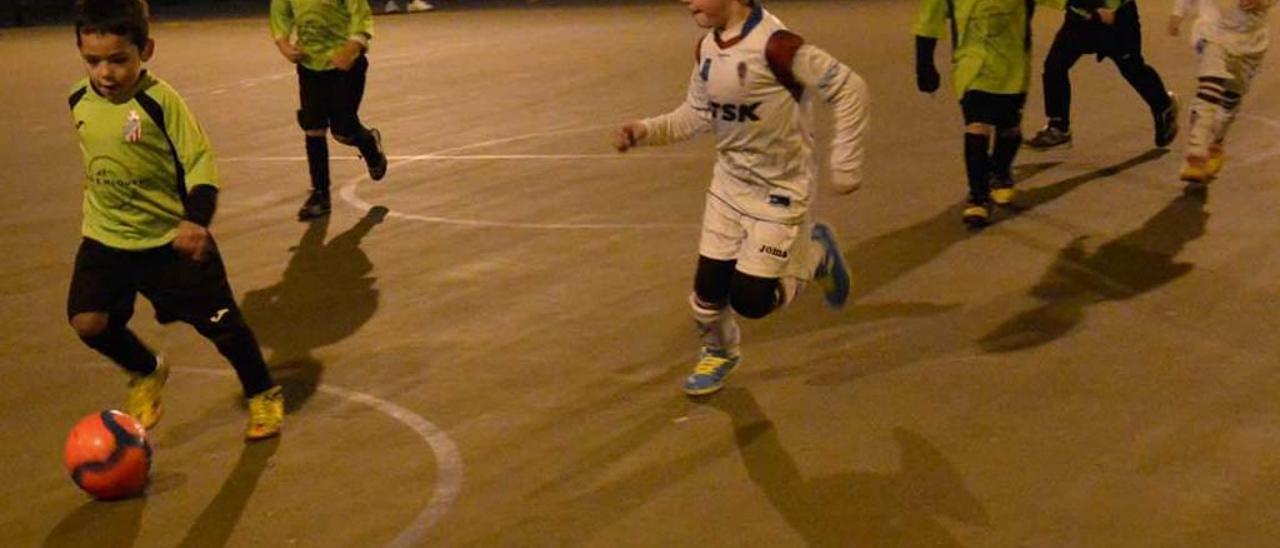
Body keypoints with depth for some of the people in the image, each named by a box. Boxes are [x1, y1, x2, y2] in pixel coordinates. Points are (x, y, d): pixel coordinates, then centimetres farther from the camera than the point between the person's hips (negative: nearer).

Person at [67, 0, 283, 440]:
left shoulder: (160, 101, -18)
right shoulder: (79, 101, -2)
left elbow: (200, 163, -18)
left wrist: (196, 220, -31)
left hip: (170, 238, -4)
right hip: (106, 238, 4)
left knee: (220, 322, 2)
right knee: (88, 322, -11)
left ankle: (263, 395, 27)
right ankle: (146, 372, 20)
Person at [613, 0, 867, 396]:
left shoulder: (774, 45, -27)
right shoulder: (707, 48, -3)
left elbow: (849, 89, -21)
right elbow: (697, 114, 9)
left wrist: (845, 165, -16)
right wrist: (646, 131, -6)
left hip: (780, 191, -6)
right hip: (729, 185, 6)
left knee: (751, 300, -4)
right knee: (708, 288, 7)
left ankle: (814, 252, 23)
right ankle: (719, 352, 38)